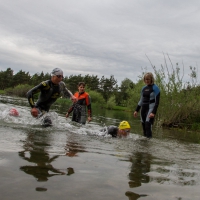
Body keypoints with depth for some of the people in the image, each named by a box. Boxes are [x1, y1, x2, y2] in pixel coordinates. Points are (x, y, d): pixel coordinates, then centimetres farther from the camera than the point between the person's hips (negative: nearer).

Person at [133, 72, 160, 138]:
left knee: (148, 126, -17)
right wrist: (136, 110, 16)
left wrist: (153, 112, -20)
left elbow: (157, 101, -11)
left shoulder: (155, 88, -6)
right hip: (143, 108, 7)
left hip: (150, 109, -6)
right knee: (143, 125, 6)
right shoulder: (144, 88, 14)